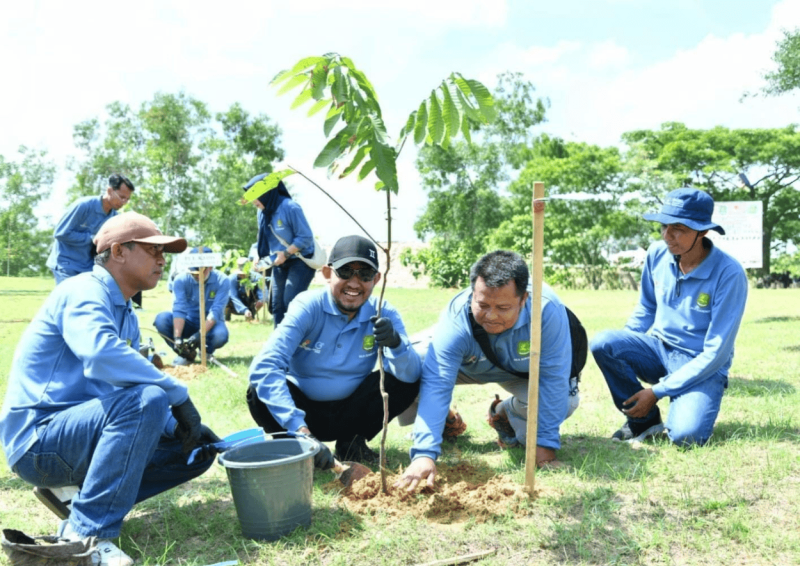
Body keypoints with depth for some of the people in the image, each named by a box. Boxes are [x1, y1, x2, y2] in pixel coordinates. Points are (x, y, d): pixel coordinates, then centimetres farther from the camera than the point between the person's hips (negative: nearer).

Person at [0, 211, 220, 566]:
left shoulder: (127, 315, 14)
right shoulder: (84, 292, -14)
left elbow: (135, 383, 16)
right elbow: (102, 356, -35)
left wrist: (181, 426, -2)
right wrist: (178, 397, -27)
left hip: (77, 430, 9)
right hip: (37, 440, -9)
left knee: (197, 449, 6)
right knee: (144, 400, -33)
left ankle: (73, 491, 6)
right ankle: (87, 534, -27)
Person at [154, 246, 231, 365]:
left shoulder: (222, 281, -18)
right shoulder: (181, 280, -16)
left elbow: (215, 312, -26)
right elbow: (179, 310, -25)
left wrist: (200, 334, -40)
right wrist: (177, 338, -38)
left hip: (210, 324, -2)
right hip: (188, 323, 2)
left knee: (220, 336, -37)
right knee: (161, 319, -26)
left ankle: (207, 351, 2)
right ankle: (187, 353, -6)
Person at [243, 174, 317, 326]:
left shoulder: (290, 207, -21)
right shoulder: (262, 212, 1)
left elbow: (306, 237, -20)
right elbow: (264, 240, 12)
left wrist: (285, 253, -22)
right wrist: (260, 259, -2)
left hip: (301, 261, -7)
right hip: (280, 263, 8)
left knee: (291, 302, -14)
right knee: (277, 303, 6)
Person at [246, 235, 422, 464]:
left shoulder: (383, 314, -11)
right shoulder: (308, 307, -20)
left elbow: (411, 374, -20)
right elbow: (265, 366, -31)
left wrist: (396, 344, -43)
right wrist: (297, 426, -41)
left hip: (351, 412, 3)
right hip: (305, 409, -2)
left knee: (406, 383, -19)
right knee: (259, 394, -30)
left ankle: (351, 442, 3)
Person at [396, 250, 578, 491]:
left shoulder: (547, 308, -39)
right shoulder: (455, 320, -38)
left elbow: (552, 377, -31)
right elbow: (436, 384, -43)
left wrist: (545, 443, -29)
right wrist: (424, 453, -51)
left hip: (522, 372, 0)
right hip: (469, 366, 0)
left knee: (564, 400, -29)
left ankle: (504, 414, 5)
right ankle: (444, 418, 9)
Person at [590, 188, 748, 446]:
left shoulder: (729, 274, -20)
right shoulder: (658, 253, -5)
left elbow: (716, 353, -19)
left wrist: (658, 391, -20)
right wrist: (621, 352, 0)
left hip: (702, 367, -5)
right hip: (659, 350, 5)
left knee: (686, 435, -31)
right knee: (602, 343, -25)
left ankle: (687, 406, 8)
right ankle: (644, 420, -3)